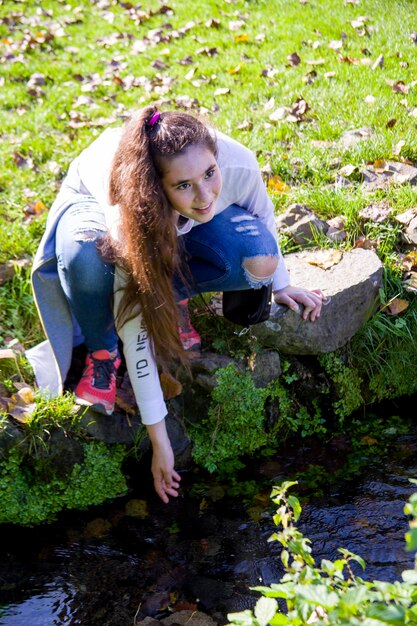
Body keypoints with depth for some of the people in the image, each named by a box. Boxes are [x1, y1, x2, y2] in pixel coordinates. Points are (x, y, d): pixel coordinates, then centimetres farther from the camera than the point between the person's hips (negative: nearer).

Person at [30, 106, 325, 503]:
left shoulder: (238, 164, -37)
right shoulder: (127, 212, -43)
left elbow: (263, 218, -11)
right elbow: (136, 326, -37)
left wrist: (281, 284, 2)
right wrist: (158, 438, -33)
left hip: (183, 222, 3)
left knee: (257, 261, -28)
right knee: (85, 258, -40)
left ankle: (171, 297, 0)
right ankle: (101, 352, -10)